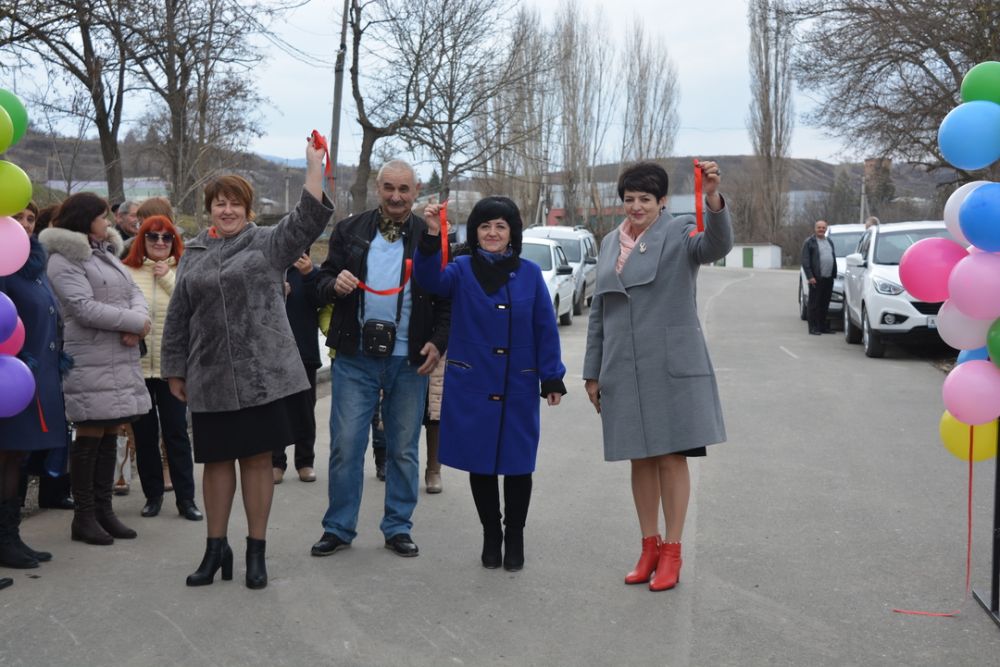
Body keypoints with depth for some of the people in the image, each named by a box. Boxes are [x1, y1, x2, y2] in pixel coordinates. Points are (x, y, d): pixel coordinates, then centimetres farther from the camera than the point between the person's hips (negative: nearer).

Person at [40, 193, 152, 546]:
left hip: (122, 358, 8)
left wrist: (139, 322, -8)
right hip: (90, 361, -8)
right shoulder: (64, 260, -7)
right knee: (90, 436, -4)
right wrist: (137, 323, -13)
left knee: (110, 434, 10)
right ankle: (84, 517, 5)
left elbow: (134, 292, 14)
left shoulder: (107, 252, 19)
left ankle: (103, 509, 19)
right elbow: (85, 308, -17)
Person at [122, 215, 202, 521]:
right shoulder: (127, 272, 1)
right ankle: (153, 494, 22)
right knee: (144, 433, 10)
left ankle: (186, 498, 9)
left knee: (176, 432, 3)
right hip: (136, 365, 1)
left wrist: (168, 278, -14)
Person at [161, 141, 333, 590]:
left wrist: (315, 165, -16)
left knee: (257, 459, 3)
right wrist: (175, 370, 11)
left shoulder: (269, 244, 4)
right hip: (211, 379, 3)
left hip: (261, 374, -3)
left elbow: (309, 217, -10)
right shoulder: (193, 254, 13)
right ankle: (216, 548, 21)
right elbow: (178, 317, 14)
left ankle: (257, 550, 14)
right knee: (216, 460, 9)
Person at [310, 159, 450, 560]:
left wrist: (438, 342, -8)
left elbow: (448, 298, 5)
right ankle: (338, 527, 14)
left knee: (404, 448, 9)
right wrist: (334, 284, -14)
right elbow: (323, 280, 10)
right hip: (355, 359, 0)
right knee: (345, 445, 1)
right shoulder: (350, 231, 6)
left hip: (409, 361, 0)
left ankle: (398, 528, 21)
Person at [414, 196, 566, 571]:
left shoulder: (530, 274, 2)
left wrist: (552, 378, 0)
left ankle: (514, 537, 24)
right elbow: (430, 279, -21)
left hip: (518, 388, 0)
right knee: (479, 462, 8)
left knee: (517, 463, 6)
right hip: (472, 387, 0)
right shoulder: (462, 270, 0)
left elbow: (545, 329, 3)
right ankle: (490, 535, 25)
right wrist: (432, 235, -36)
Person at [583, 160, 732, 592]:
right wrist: (593, 372, 14)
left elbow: (717, 246, -24)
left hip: (671, 368, -5)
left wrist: (713, 200, -43)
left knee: (671, 457, 0)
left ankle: (671, 552, 9)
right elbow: (598, 312, 16)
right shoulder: (610, 244, 14)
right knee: (640, 459, 10)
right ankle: (649, 546, 21)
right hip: (623, 370, 5)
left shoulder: (680, 233, -2)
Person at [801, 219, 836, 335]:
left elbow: (834, 259, 21)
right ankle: (813, 327, -1)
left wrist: (834, 274, 11)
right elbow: (805, 261, -7)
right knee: (814, 304, -4)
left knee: (825, 304, 9)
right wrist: (810, 276, -14)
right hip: (816, 279, -6)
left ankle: (823, 326, 16)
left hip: (828, 278, 6)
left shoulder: (829, 242, 19)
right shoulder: (809, 242, -1)